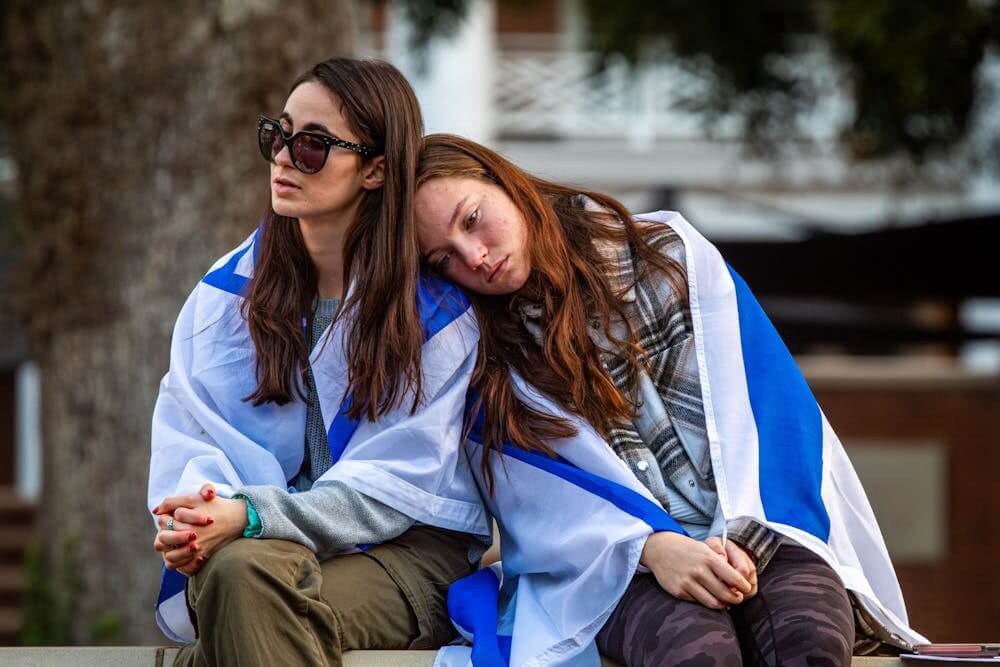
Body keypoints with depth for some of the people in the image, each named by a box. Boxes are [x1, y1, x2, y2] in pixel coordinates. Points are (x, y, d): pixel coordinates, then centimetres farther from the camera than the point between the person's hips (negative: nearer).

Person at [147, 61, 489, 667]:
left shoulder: (437, 314, 0)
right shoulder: (226, 292, 11)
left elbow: (395, 480, -9)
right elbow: (186, 435, 5)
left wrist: (252, 515, -25)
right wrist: (196, 515, -21)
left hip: (408, 549, -3)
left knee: (248, 574, -36)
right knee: (237, 569, -37)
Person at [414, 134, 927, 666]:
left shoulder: (669, 253, 8)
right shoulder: (480, 360, 7)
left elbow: (762, 401, 2)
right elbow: (547, 500, -4)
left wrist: (743, 533, -13)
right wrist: (653, 546, -23)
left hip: (750, 529, 1)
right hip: (622, 566, -1)